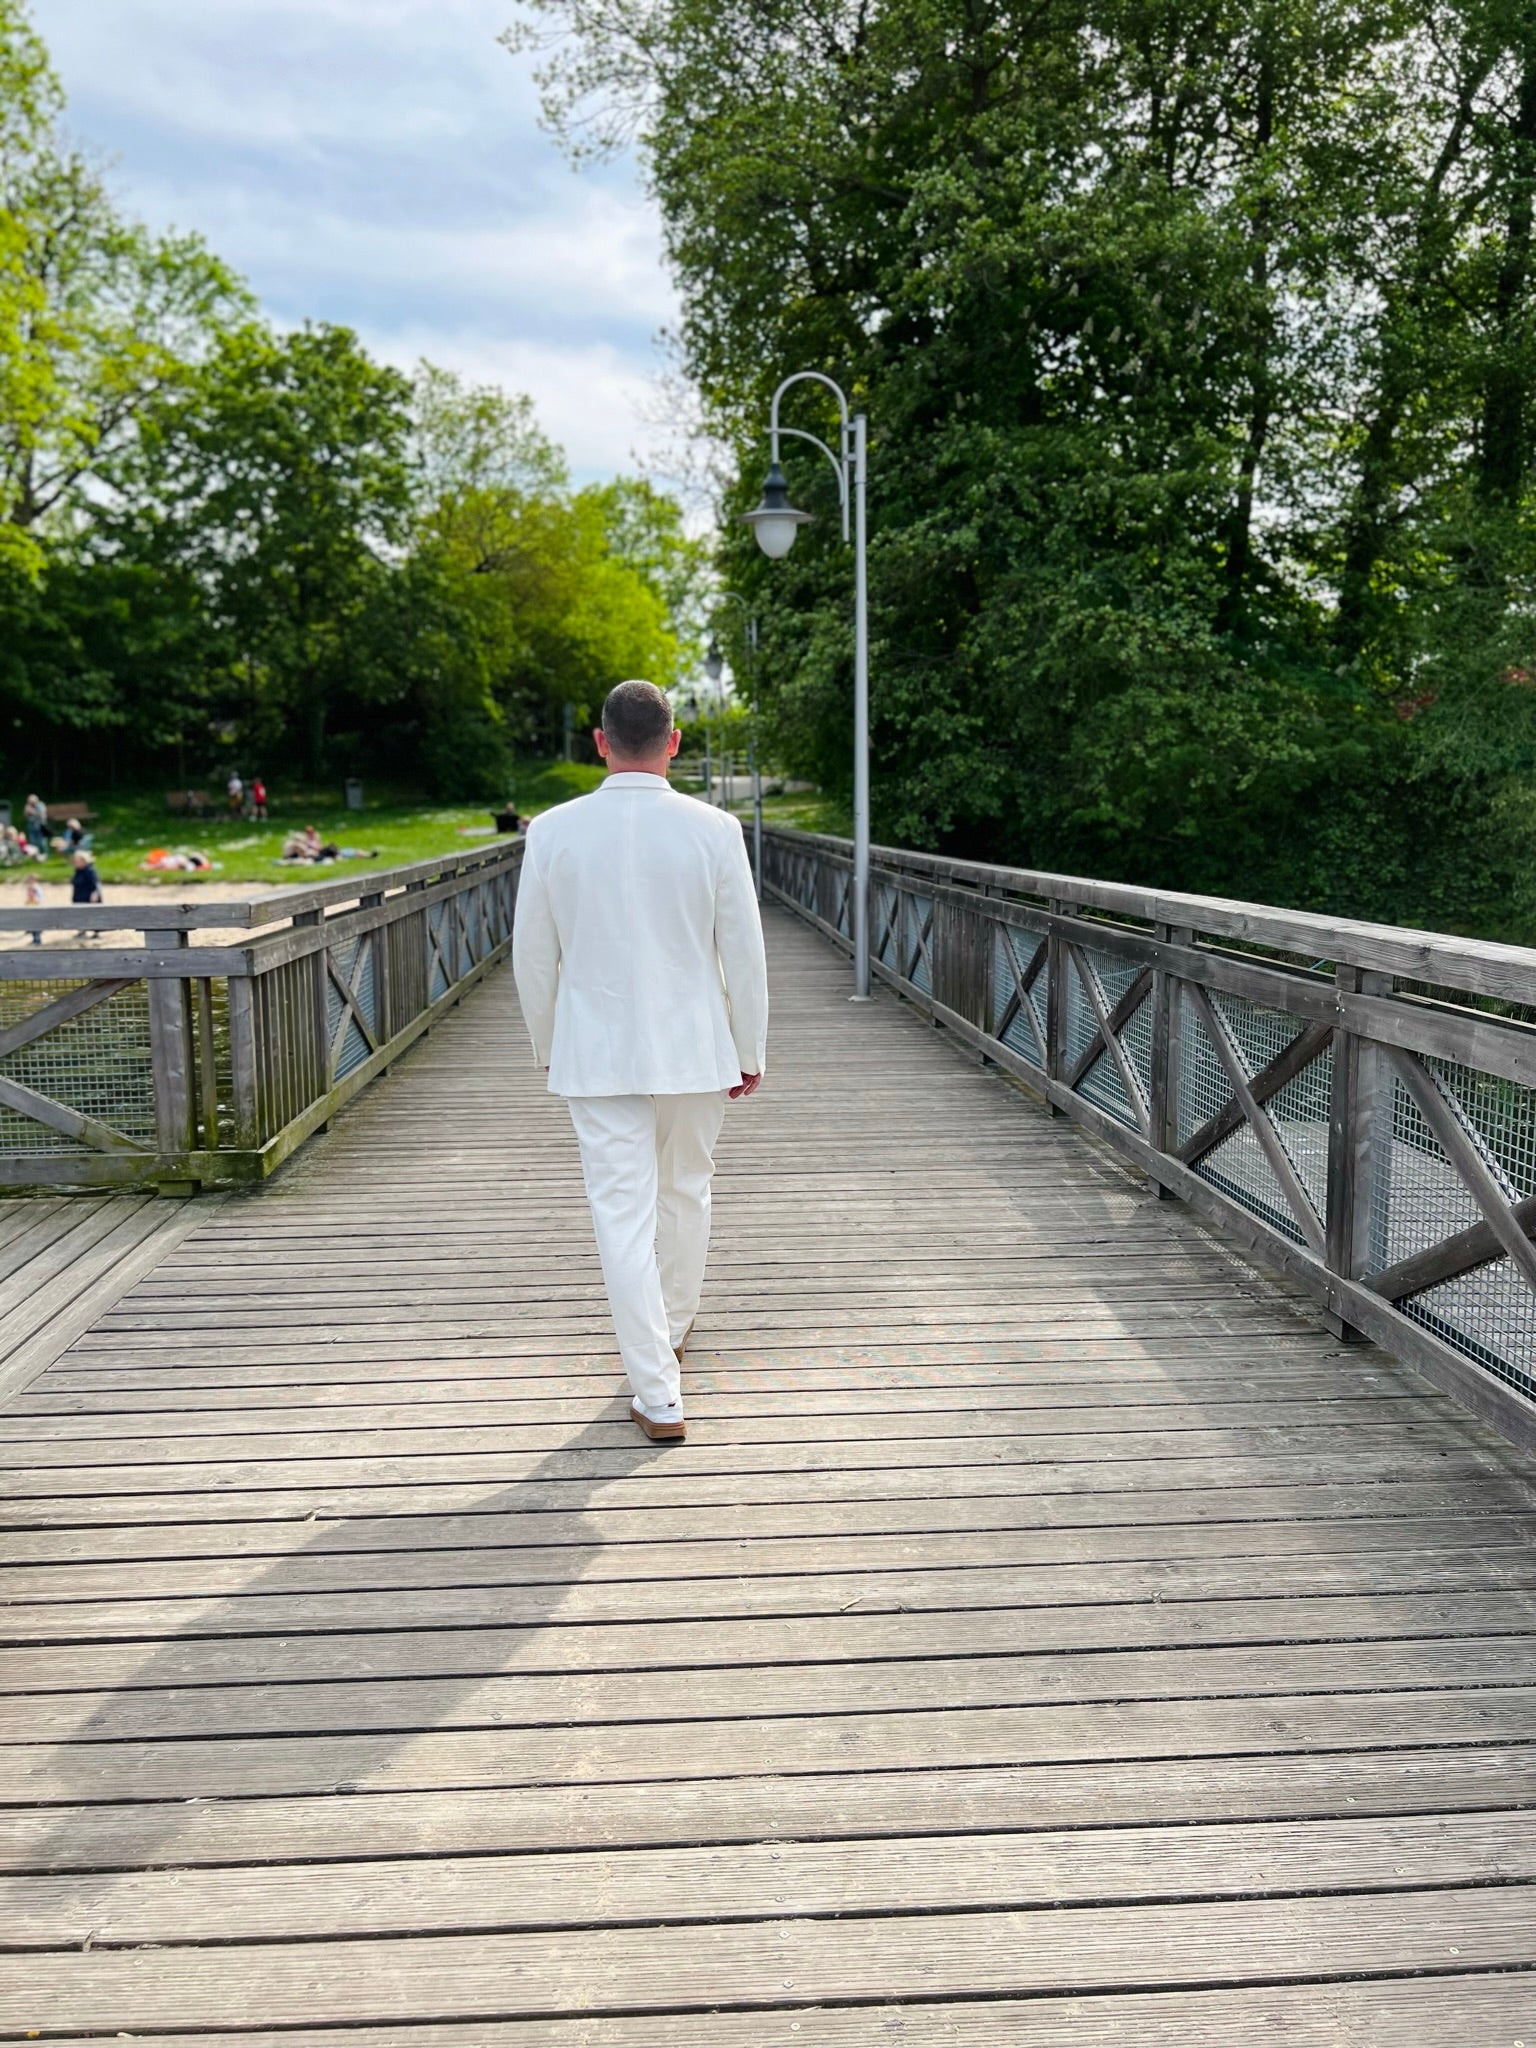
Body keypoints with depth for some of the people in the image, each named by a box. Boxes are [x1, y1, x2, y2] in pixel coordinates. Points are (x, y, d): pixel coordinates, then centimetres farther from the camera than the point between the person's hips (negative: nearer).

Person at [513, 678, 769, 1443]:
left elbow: (532, 955, 2)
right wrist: (749, 1051, 8)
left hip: (596, 1054, -1)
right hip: (695, 1049, 1)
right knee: (686, 1192, 21)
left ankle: (659, 1394, 3)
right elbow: (743, 951, -4)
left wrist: (547, 1048, 16)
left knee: (623, 1213, 2)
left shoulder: (552, 831, -5)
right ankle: (672, 1330, 41)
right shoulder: (713, 829, -8)